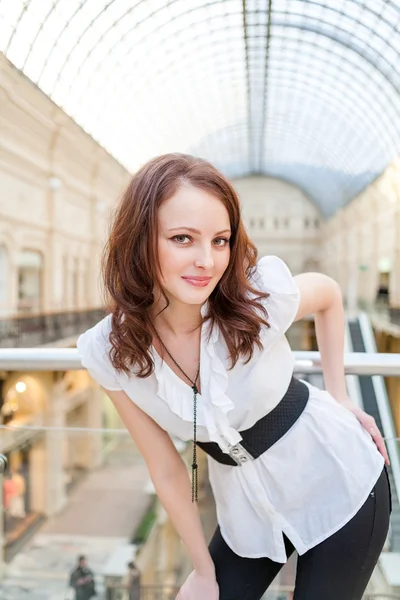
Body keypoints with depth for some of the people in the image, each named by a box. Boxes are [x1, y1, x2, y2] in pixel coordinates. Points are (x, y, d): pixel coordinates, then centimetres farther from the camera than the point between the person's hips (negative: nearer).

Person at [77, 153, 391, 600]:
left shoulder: (262, 295, -26)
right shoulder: (108, 353, -19)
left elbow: (329, 294, -1)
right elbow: (167, 471, -8)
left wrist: (337, 397, -1)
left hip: (343, 488, -1)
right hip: (248, 513, 2)